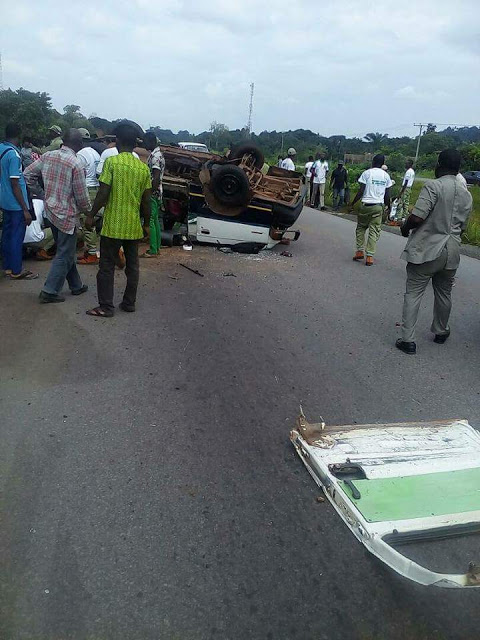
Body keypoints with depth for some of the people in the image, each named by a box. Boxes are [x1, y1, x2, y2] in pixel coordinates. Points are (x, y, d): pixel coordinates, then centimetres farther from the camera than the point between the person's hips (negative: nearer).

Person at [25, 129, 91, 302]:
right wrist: (88, 210, 3)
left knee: (66, 251, 18)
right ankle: (49, 291, 5)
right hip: (67, 215, -7)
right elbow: (81, 196, -16)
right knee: (64, 255, 3)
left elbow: (27, 174, 6)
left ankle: (76, 285, 30)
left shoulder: (47, 156, 0)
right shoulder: (76, 164, -19)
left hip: (51, 211, 8)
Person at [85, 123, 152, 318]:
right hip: (134, 226, 4)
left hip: (113, 225, -4)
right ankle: (129, 303, 21)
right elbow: (146, 200, 5)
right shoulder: (143, 167, 3)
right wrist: (146, 224, 15)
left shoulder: (111, 161, -9)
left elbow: (103, 193, -13)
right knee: (132, 266, 13)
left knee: (107, 267, 3)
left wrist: (91, 215, -3)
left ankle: (106, 307, 6)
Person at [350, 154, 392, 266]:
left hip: (366, 205, -2)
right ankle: (369, 256, -2)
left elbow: (361, 191, -8)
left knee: (361, 228, 14)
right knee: (374, 231, 3)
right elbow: (387, 195, 7)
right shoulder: (386, 176, 7)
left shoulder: (367, 173, -3)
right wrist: (388, 206, 21)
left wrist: (353, 203, 2)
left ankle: (360, 251, 7)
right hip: (379, 206, 2)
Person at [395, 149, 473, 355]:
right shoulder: (466, 194, 9)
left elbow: (417, 217, -21)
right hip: (451, 251, 6)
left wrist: (405, 228, -1)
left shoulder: (433, 186, -12)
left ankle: (408, 340, -4)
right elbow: (462, 227, 14)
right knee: (444, 293, 20)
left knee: (413, 293, -1)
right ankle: (441, 332, 38)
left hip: (426, 250, -6)